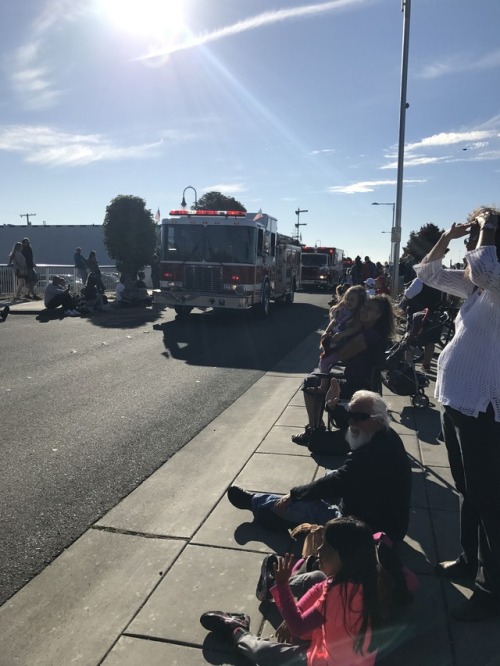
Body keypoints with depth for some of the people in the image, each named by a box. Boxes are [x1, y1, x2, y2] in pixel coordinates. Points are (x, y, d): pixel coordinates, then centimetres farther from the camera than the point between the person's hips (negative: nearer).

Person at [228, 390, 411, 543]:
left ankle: (253, 501, 24)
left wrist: (294, 494, -13)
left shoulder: (372, 454, -34)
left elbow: (336, 483, -25)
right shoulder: (385, 437, -2)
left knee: (301, 504, -2)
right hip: (387, 519, 9)